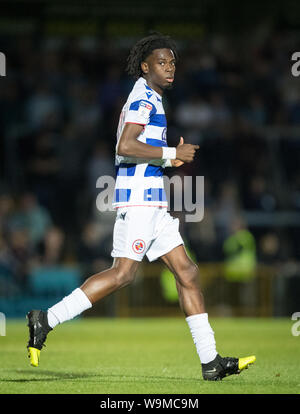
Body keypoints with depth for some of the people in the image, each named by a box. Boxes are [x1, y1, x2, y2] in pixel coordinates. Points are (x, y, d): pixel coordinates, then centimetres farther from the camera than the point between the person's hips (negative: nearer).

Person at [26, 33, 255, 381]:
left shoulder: (150, 99, 21)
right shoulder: (143, 98, -10)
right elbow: (125, 147, -22)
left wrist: (170, 158, 14)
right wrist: (172, 153, -16)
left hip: (153, 202, 10)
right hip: (138, 198, -10)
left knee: (187, 272, 5)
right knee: (123, 273, -14)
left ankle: (210, 361, 4)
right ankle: (46, 320, -9)